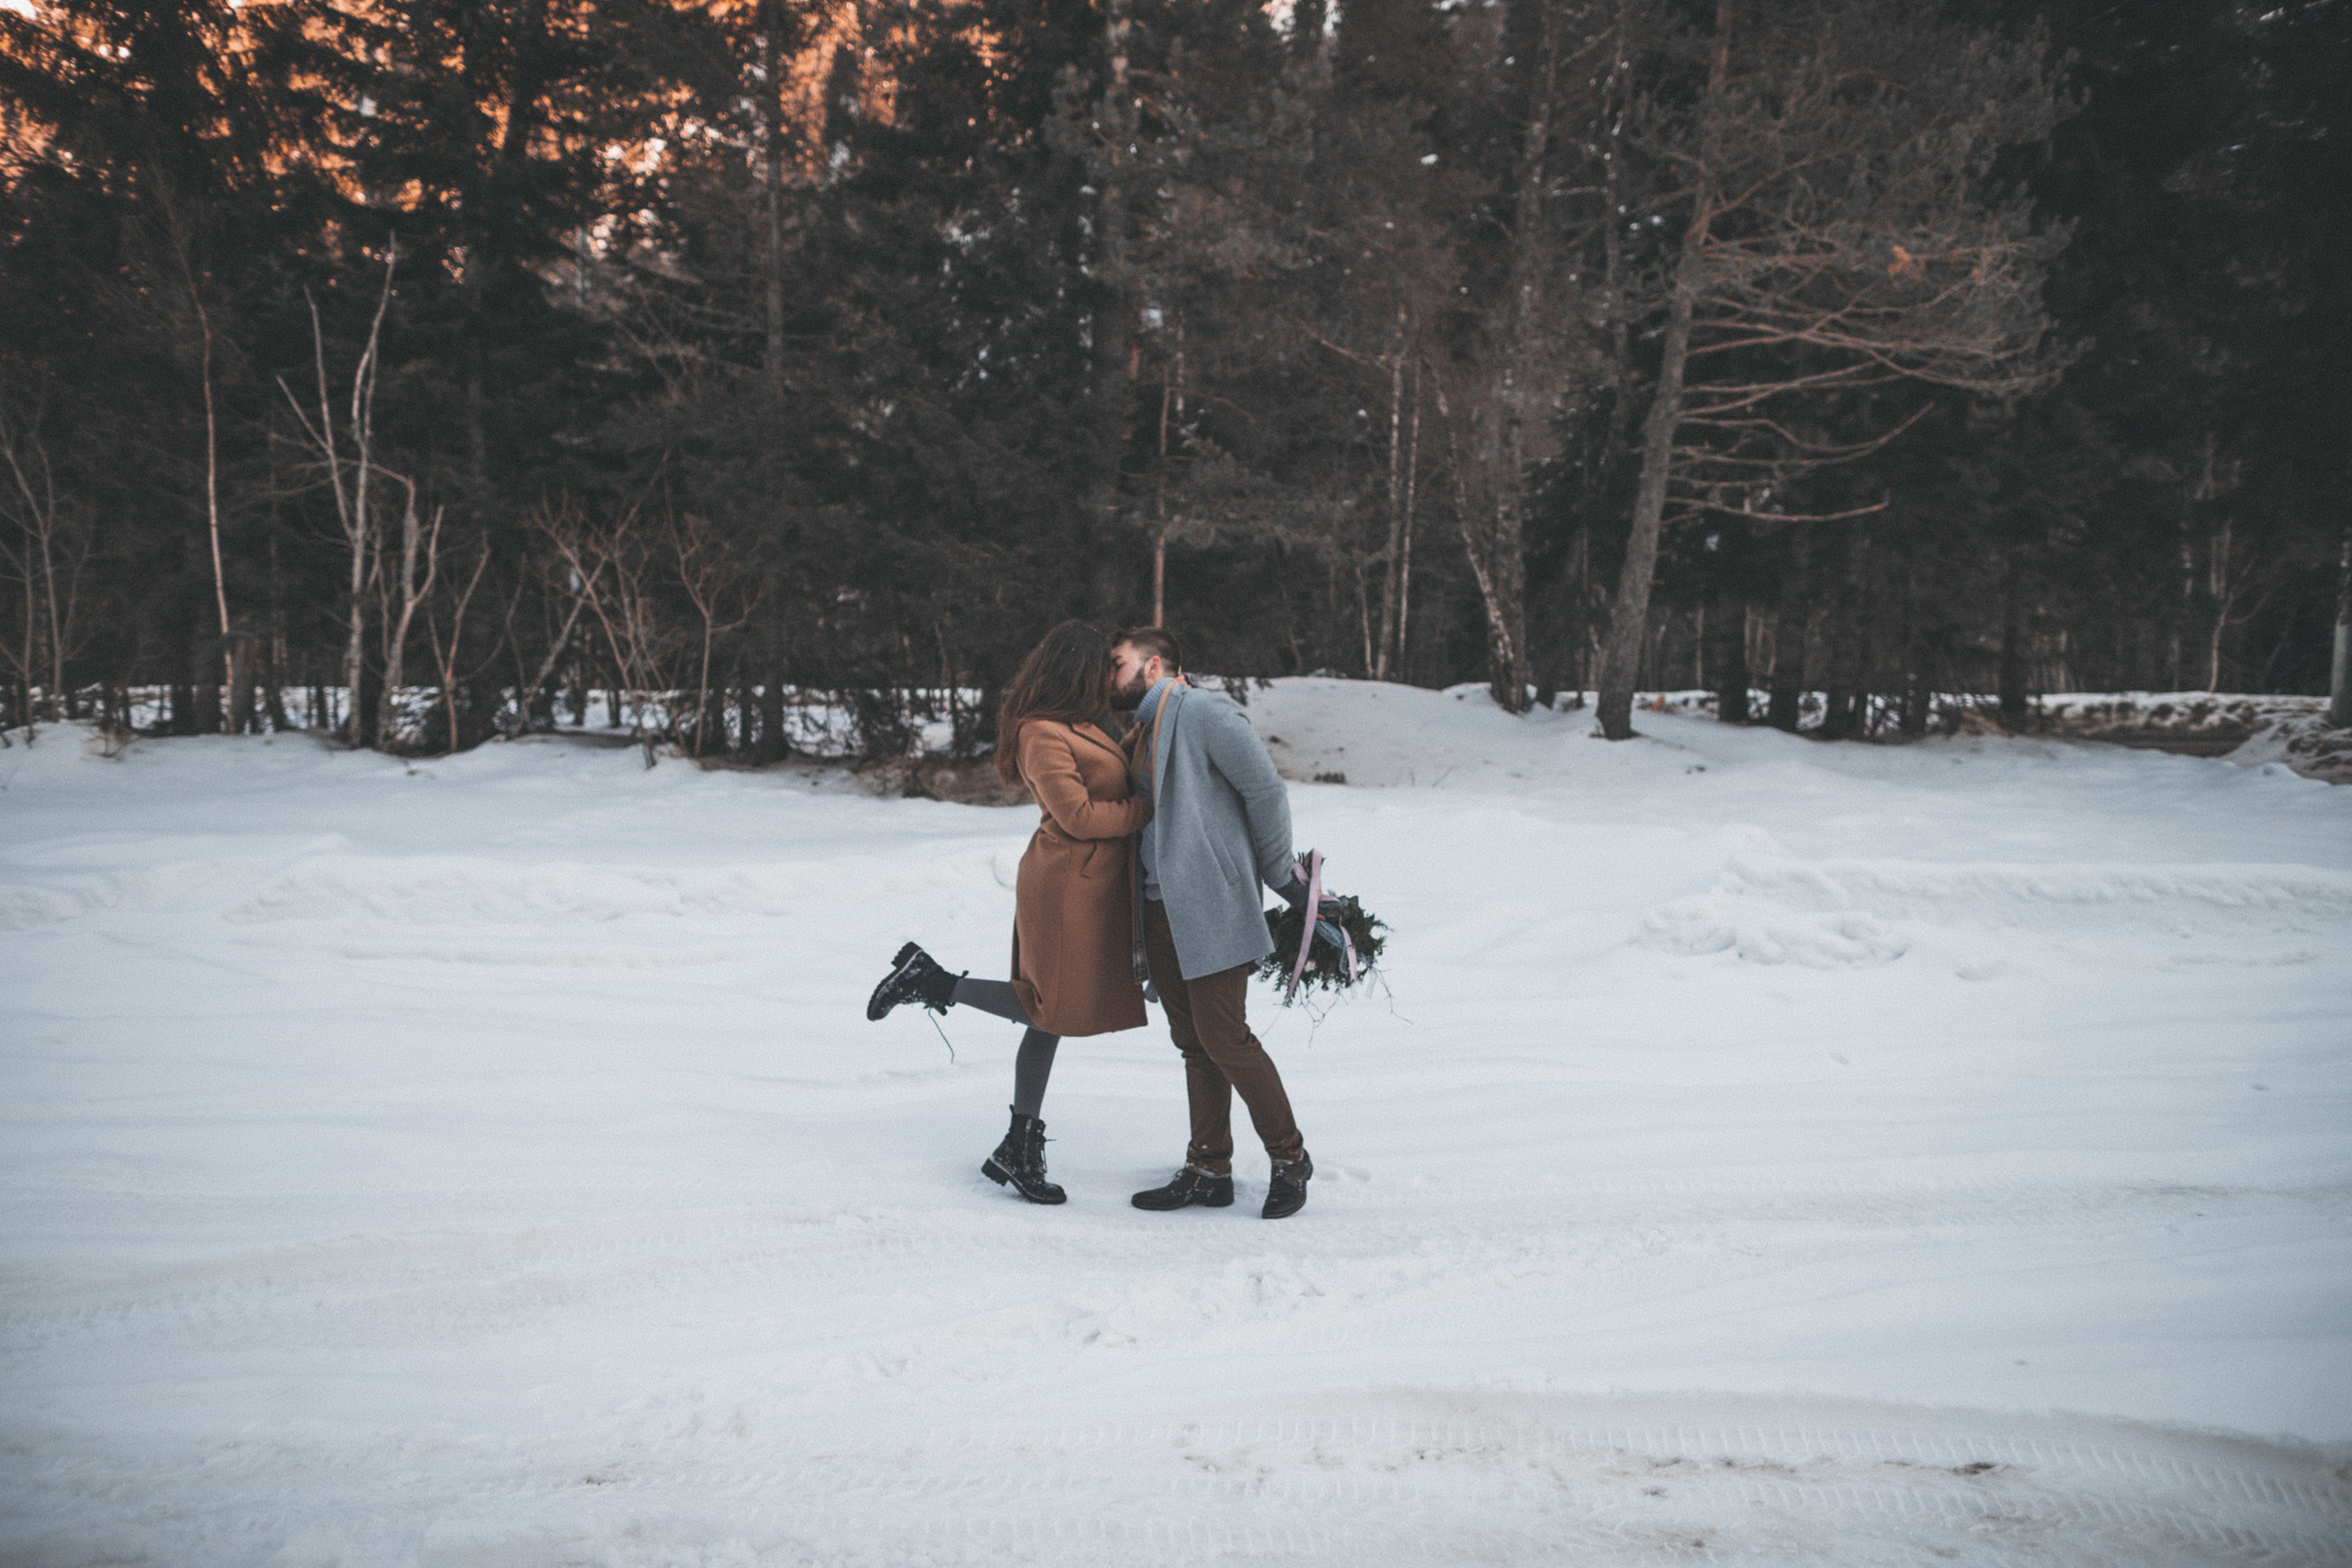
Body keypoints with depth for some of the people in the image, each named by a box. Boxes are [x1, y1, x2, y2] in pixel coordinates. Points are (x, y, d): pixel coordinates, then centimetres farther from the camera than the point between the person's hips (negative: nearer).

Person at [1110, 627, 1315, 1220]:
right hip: (1160, 908, 9)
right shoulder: (1142, 733, 17)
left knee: (1223, 1037, -7)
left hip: (1210, 905, -8)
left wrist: (1280, 875, -5)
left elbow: (1267, 790, -11)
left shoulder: (1204, 712, -10)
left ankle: (1289, 1157, 10)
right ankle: (1209, 1171, 18)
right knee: (1193, 1041, 11)